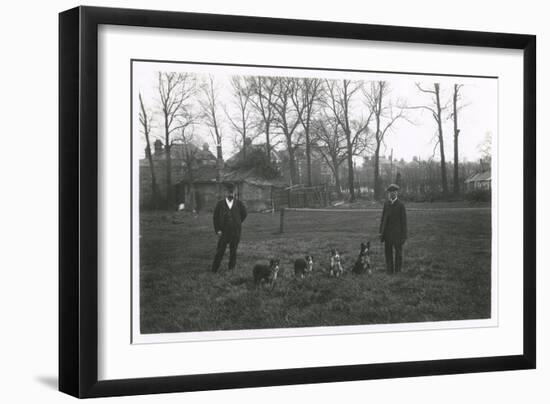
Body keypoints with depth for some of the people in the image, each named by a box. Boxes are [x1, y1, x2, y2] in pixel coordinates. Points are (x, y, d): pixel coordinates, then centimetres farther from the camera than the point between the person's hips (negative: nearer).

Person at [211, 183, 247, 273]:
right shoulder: (220, 204, 1)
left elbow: (244, 214, 18)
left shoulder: (239, 204, 3)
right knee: (220, 252, -4)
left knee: (233, 252, 7)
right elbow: (215, 217, 2)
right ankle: (214, 270, 1)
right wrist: (217, 230, -6)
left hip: (235, 232, 1)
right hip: (223, 232, -1)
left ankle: (231, 268, 18)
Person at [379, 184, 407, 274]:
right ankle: (389, 271, 11)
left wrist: (404, 236, -8)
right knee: (388, 253, 5)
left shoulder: (400, 205, -4)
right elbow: (383, 218, 10)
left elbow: (404, 221, -5)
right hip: (387, 233, 4)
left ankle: (397, 270, 10)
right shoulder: (386, 203, 8)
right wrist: (381, 233, 6)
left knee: (398, 252, 2)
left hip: (397, 233, -4)